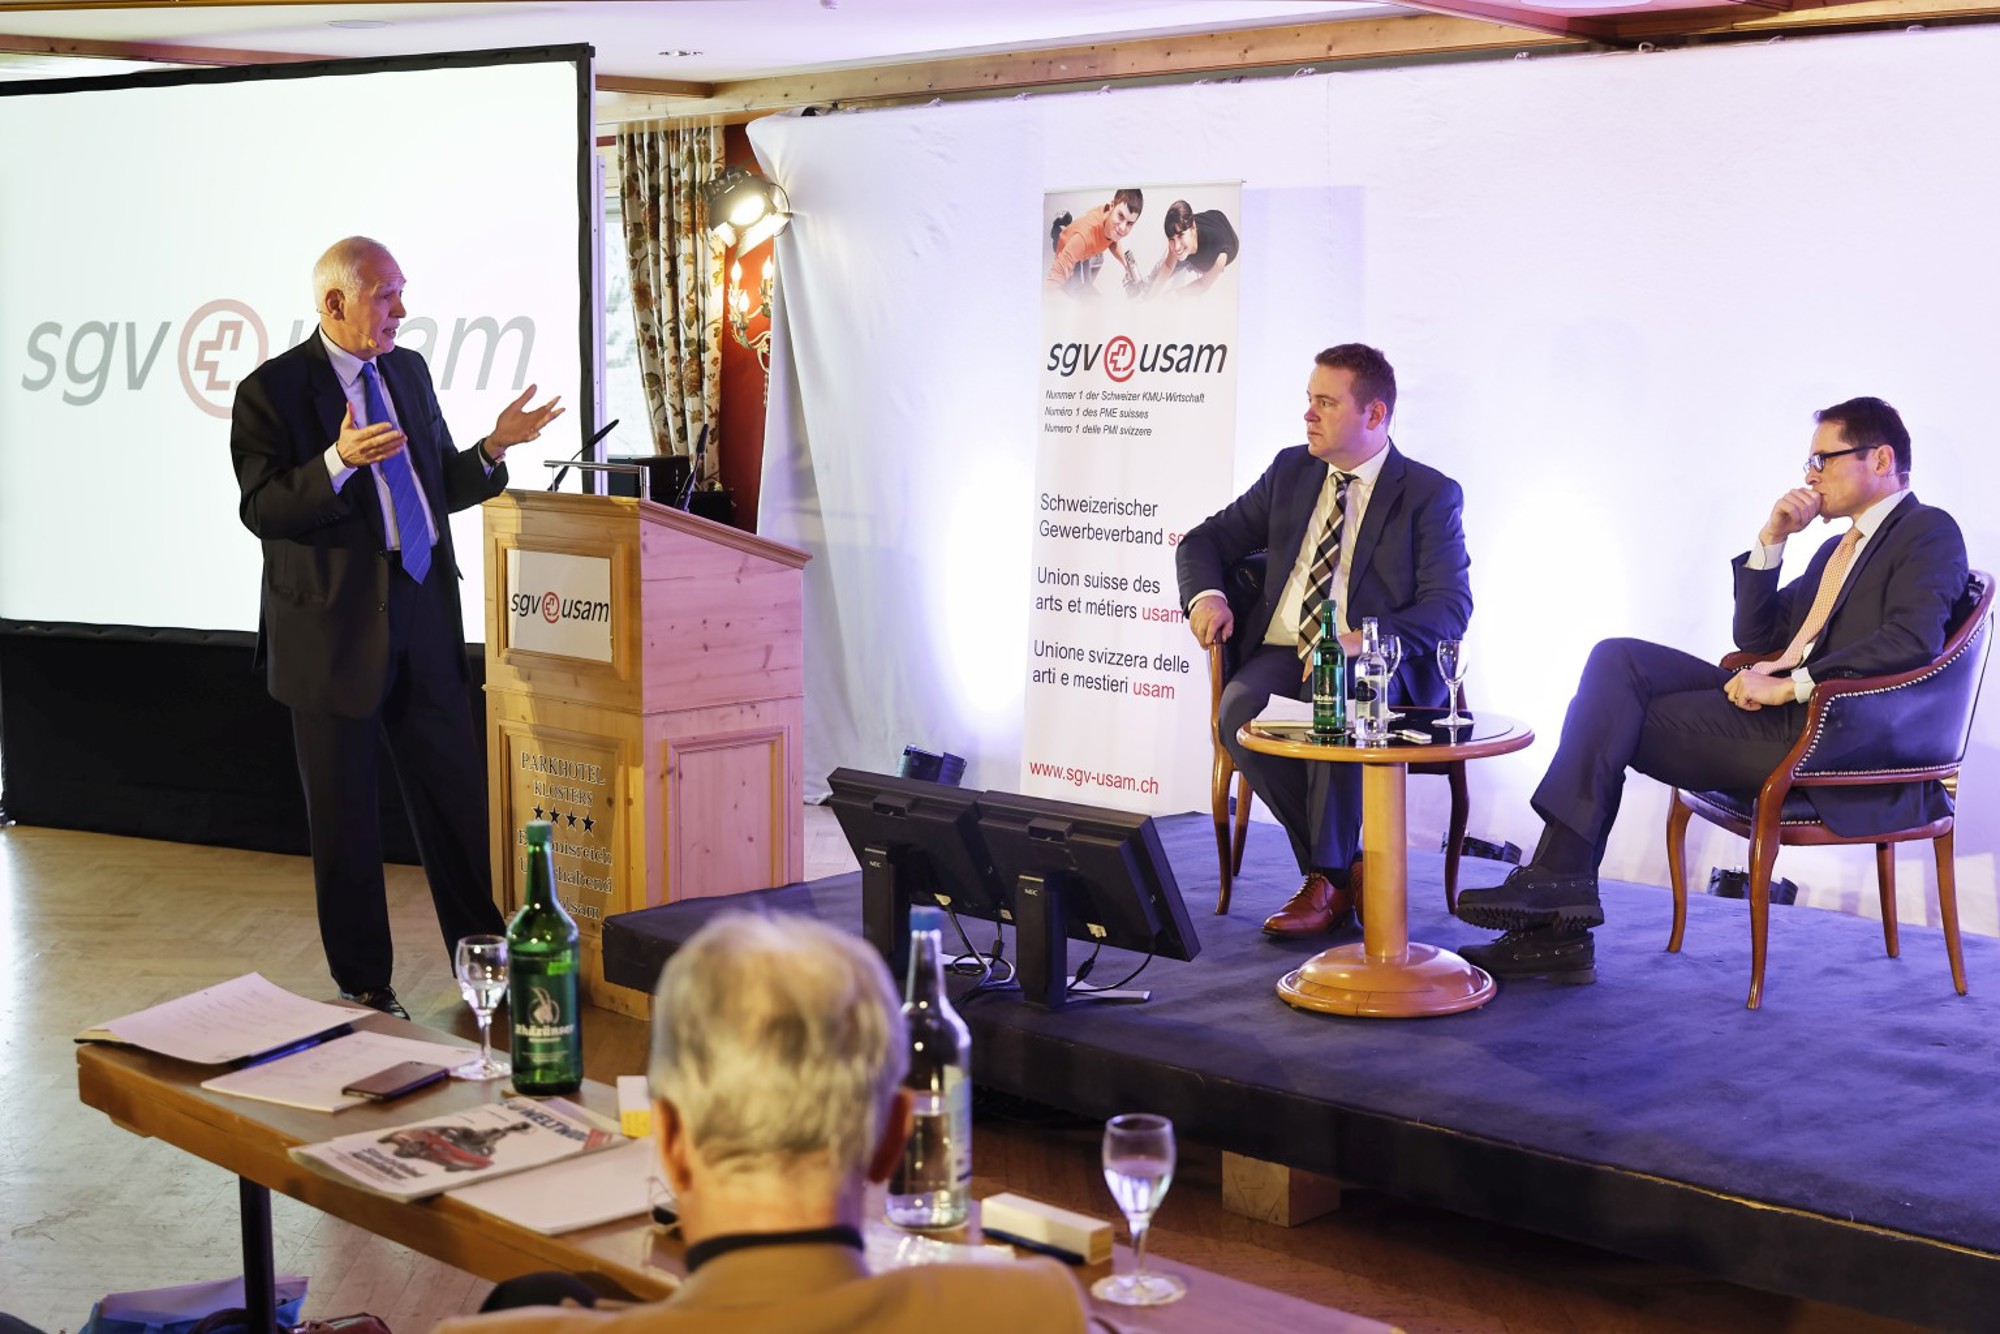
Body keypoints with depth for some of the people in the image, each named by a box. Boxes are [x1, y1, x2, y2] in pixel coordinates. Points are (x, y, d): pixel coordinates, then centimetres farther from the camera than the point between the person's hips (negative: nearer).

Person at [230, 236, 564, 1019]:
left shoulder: (408, 372, 11)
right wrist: (338, 461, -30)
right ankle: (363, 985, 18)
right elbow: (262, 511, -16)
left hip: (423, 624, 5)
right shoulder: (272, 391, -8)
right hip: (336, 632, -5)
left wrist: (494, 448, -1)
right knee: (344, 816, 6)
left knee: (457, 799, 10)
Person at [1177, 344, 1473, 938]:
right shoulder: (1291, 471, 16)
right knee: (1239, 712, -30)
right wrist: (1205, 595, -3)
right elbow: (1206, 540, 21)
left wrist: (1363, 641, -26)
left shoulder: (1429, 494, 2)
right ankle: (1340, 866, -14)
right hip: (1280, 655, 4)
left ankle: (1326, 878, -20)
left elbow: (1449, 606, -8)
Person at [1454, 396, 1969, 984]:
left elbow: (1913, 641, -19)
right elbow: (1755, 637, 26)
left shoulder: (1929, 532, 0)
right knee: (1618, 659, -10)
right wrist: (1771, 539, 13)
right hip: (1780, 709, 8)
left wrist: (1792, 684, -22)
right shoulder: (1837, 546, 29)